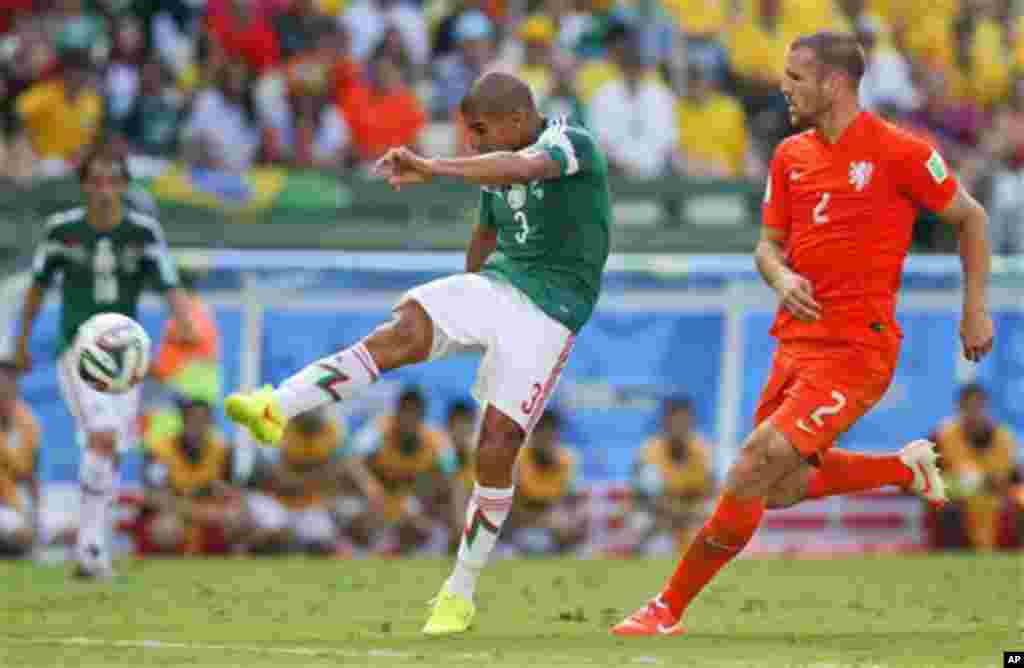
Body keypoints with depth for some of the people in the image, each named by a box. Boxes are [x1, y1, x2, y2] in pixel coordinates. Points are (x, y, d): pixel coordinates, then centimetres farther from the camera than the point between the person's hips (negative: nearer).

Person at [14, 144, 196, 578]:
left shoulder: (144, 231, -5)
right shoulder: (62, 229, -5)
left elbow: (169, 286, -14)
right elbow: (38, 285, 10)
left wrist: (187, 327, -34)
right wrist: (22, 342, 16)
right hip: (77, 352, -3)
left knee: (110, 459, 8)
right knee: (103, 437, -23)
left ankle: (89, 549, 25)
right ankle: (93, 544, -16)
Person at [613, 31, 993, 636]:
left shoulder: (901, 152, -9)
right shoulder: (791, 155, 8)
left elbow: (971, 218, 3)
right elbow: (768, 244, 14)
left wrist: (976, 308, 1)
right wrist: (782, 278, -8)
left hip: (856, 349, -8)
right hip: (797, 339, 8)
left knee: (756, 467, -19)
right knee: (781, 491, 17)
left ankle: (670, 611, -11)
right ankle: (906, 467, 38)